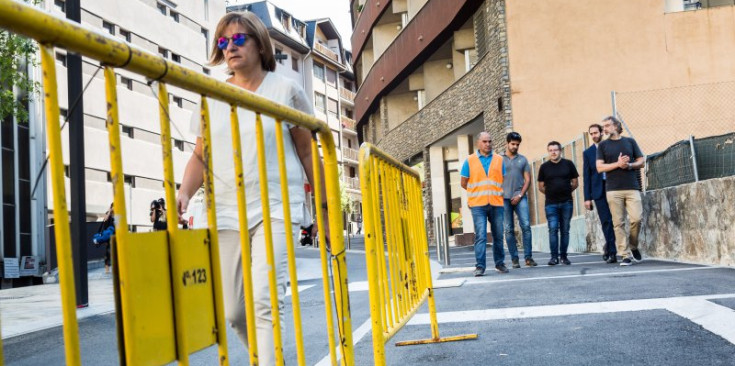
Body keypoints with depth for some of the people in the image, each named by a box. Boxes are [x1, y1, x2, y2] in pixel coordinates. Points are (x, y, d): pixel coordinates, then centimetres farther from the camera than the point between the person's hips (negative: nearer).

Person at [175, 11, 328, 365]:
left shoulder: (285, 90, 3)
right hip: (227, 213, 4)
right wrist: (184, 193, -7)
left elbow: (308, 153, 5)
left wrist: (325, 207, 6)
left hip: (276, 208, -4)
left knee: (265, 298, -20)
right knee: (233, 311, 7)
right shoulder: (212, 98, 11)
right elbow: (200, 154, 12)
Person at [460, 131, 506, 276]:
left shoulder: (499, 160, 10)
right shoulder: (470, 161, 5)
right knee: (480, 236, -8)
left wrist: (495, 193, 4)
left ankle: (500, 263, 22)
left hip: (496, 204, 2)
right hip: (478, 205, -2)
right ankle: (479, 266, -5)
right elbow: (463, 183, 8)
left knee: (498, 236, 8)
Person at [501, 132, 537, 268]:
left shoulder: (523, 159, 12)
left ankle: (528, 257, -5)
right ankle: (514, 259, 6)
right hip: (504, 198, -1)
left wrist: (520, 195, -4)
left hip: (520, 197, 1)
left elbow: (527, 179, 8)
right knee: (509, 230, 0)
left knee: (526, 226, -10)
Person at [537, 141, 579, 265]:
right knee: (553, 229, -8)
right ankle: (554, 256, -4)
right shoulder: (544, 167, 5)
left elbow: (575, 182, 11)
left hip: (567, 203, 1)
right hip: (551, 204, -1)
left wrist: (566, 191, 6)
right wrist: (550, 193, 4)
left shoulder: (568, 164, 5)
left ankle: (564, 256, 12)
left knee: (565, 230, 5)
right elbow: (541, 186, 11)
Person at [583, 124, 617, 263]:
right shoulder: (587, 153, 10)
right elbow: (586, 176, 7)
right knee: (606, 221, -3)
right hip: (599, 190, 0)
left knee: (614, 219, 0)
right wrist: (587, 197, 1)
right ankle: (612, 252, 3)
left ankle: (609, 247, 18)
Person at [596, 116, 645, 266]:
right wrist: (618, 164, -10)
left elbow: (642, 162, 12)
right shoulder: (603, 145, 10)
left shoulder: (630, 141, 13)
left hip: (632, 187, 1)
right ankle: (625, 255, 1)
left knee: (636, 218, -9)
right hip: (613, 190, 0)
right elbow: (600, 167, 1)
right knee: (618, 223, -3)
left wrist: (629, 165, -7)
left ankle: (633, 246, 16)